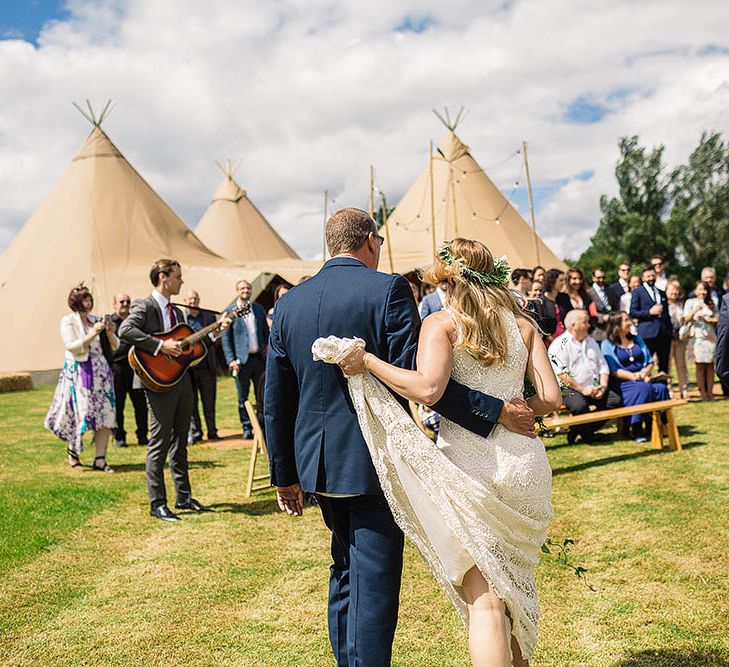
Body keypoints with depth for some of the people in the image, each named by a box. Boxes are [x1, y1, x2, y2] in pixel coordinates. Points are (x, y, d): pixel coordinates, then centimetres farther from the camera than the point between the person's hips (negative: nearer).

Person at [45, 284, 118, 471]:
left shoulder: (96, 320, 12)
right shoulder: (68, 321, 0)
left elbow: (115, 346, 13)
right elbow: (72, 347, -13)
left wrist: (110, 333, -7)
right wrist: (93, 334, -19)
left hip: (101, 372, 4)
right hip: (79, 371, -4)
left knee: (105, 414, -4)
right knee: (80, 412, -5)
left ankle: (100, 459, -1)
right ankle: (72, 449, 22)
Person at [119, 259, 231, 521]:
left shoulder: (177, 311, 18)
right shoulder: (145, 306, -7)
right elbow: (125, 330, -25)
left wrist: (216, 330, 11)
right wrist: (160, 345, -27)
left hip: (182, 380, 8)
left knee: (180, 442, 13)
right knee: (159, 444, -3)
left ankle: (184, 497, 21)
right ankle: (157, 504, 4)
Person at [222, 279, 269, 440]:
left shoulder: (259, 309, 11)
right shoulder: (229, 311, 0)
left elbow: (266, 332, 15)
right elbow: (226, 338, -2)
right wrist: (231, 360, -10)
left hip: (259, 358, 3)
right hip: (242, 360, -3)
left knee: (262, 395, 7)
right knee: (243, 398, 4)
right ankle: (246, 428, 12)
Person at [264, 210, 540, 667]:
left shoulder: (290, 304, 5)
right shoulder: (388, 290, -12)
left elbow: (276, 402, 7)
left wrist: (285, 475, 16)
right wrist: (495, 411, -14)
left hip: (318, 464, 6)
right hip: (374, 461, -6)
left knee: (345, 571, 23)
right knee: (374, 582, 2)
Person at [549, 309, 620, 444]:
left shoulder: (591, 342, 20)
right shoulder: (560, 344, -5)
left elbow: (603, 367, 18)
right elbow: (561, 374, -15)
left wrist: (603, 386, -1)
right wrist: (582, 389, -18)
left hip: (594, 387, 7)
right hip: (570, 389, -7)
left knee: (615, 400, -14)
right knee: (580, 405, -35)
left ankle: (582, 430, -2)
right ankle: (587, 435, -4)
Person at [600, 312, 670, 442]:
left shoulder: (637, 339, 21)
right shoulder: (607, 344, 2)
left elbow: (650, 362, 16)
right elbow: (613, 370, -8)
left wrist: (644, 373, -6)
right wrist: (633, 376, -19)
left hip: (643, 378, 5)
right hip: (621, 383, -5)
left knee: (661, 388, -25)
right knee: (644, 388, -34)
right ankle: (636, 429, -31)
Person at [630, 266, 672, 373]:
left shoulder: (662, 293, 20)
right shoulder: (637, 292, 3)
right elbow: (632, 312, -4)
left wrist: (670, 330, 15)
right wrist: (650, 312, -13)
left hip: (664, 332, 5)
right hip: (648, 332, -5)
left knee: (664, 363, 5)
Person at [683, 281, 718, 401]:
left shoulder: (712, 304, 13)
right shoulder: (690, 302, 5)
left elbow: (717, 319, 10)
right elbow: (686, 320, -3)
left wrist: (707, 319, -6)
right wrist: (695, 311, -18)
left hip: (710, 336, 3)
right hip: (697, 336, -3)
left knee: (710, 365, -1)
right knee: (700, 365, -5)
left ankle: (710, 391, 2)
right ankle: (703, 392, -1)